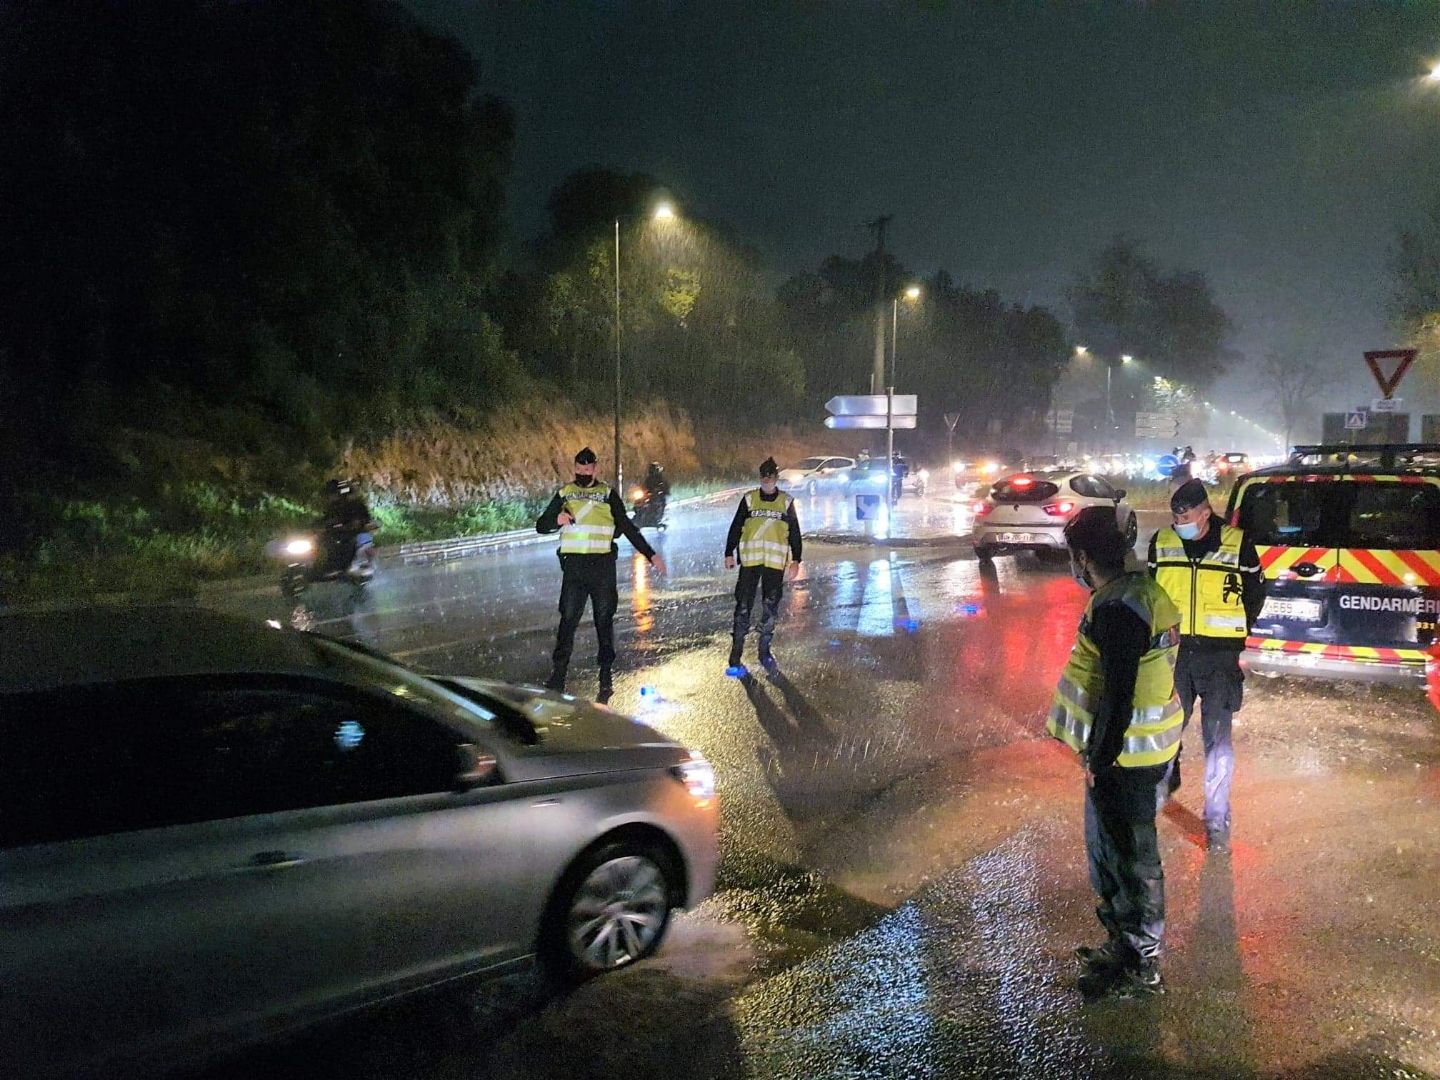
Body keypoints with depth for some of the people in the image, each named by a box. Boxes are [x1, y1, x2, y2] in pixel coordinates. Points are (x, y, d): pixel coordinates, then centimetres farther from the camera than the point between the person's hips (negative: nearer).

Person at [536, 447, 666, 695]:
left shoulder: (608, 494, 5)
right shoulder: (564, 494, 10)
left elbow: (627, 527, 7)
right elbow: (541, 525, 10)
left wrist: (650, 555, 1)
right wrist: (556, 520, -13)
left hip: (602, 565, -1)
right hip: (574, 565, 1)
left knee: (604, 620, 4)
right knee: (568, 620, -3)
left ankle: (606, 675, 12)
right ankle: (558, 675, 0)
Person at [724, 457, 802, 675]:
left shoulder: (786, 502, 8)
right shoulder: (748, 499, 6)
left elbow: (794, 533, 10)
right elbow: (735, 527, 9)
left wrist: (796, 560, 5)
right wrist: (729, 553, 5)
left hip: (775, 562, 1)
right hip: (750, 560, -1)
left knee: (770, 607, 6)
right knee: (743, 606, -5)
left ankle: (765, 651, 19)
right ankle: (735, 655, -4)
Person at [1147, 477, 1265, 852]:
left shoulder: (1237, 544, -8)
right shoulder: (1162, 542, -1)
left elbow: (1256, 591, 7)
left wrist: (1237, 630, 6)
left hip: (1219, 655, -3)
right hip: (1173, 650, 3)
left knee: (1217, 737, -1)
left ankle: (1217, 817, 9)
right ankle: (1166, 781, 42)